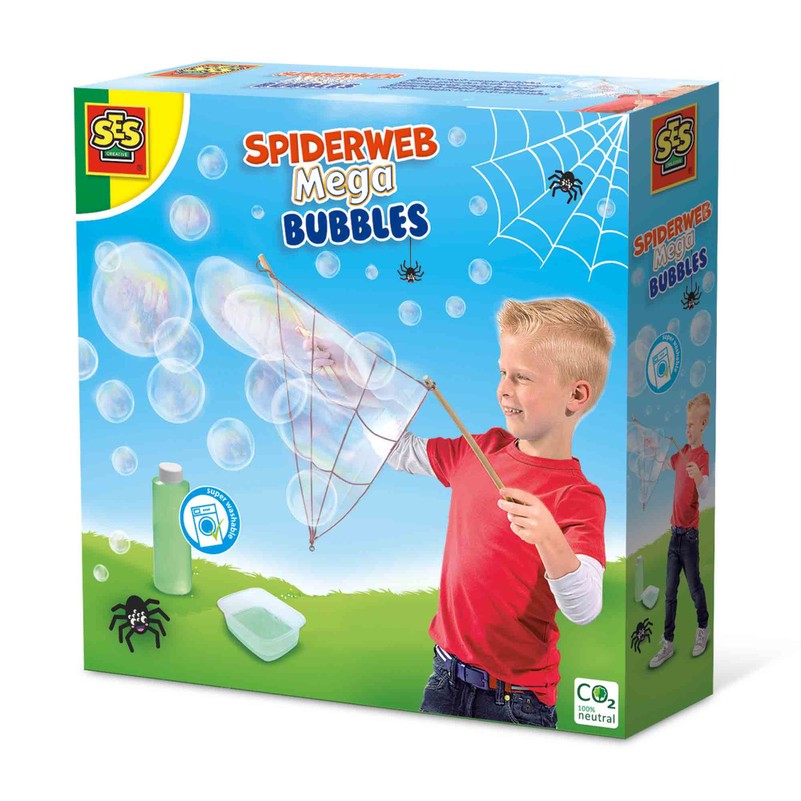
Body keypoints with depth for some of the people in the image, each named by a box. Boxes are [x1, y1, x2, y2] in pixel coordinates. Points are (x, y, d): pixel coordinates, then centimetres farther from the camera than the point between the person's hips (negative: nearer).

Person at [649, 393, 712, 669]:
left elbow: (705, 494, -30)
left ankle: (703, 629, 29)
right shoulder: (682, 452, 8)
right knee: (670, 592, 8)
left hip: (690, 533, -7)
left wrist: (699, 478, -51)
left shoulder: (703, 457, -16)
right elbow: (663, 464, 29)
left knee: (694, 587, 7)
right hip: (675, 530, 7)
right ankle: (668, 643, 12)